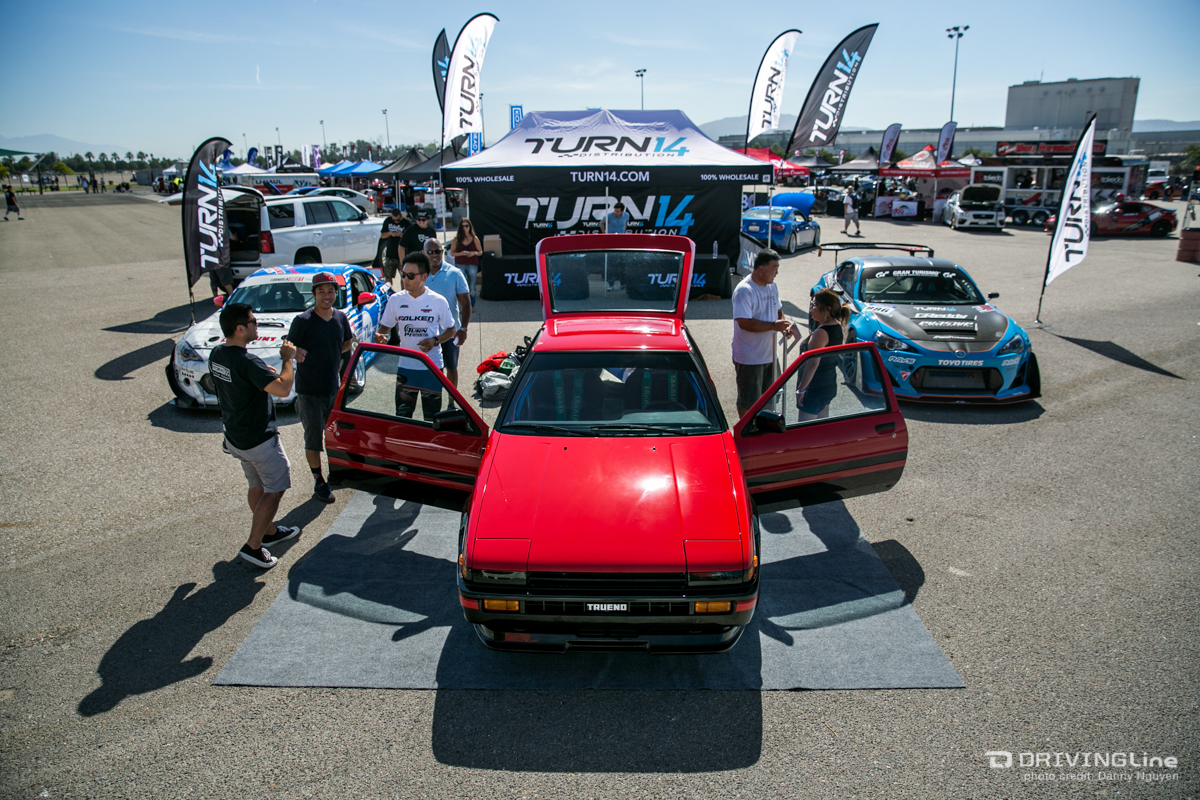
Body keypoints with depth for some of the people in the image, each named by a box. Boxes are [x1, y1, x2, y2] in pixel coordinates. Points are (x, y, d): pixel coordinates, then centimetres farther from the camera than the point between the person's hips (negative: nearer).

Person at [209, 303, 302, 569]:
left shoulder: (216, 355, 1)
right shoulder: (247, 362, -28)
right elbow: (282, 388, -34)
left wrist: (268, 372, 8)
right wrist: (287, 359, -20)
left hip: (236, 436, 9)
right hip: (259, 440, -9)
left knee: (257, 486, 22)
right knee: (275, 489, 4)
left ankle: (269, 532, 38)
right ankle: (253, 546, 4)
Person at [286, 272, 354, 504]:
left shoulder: (341, 318, 2)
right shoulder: (303, 321, -13)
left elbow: (347, 343, 20)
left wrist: (332, 355, 2)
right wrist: (297, 353, -31)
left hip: (334, 387, 5)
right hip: (309, 390, -5)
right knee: (313, 438, 2)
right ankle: (319, 481, 16)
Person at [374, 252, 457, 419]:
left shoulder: (438, 301, -5)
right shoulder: (396, 300, 0)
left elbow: (451, 330, 3)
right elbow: (385, 326, 9)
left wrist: (435, 340, -16)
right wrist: (379, 335, -15)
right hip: (405, 366, 2)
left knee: (432, 417, 8)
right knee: (402, 415, 4)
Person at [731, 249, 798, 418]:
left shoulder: (772, 286, 6)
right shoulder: (744, 291, -22)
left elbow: (778, 310, 20)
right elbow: (744, 323, -29)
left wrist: (784, 325, -2)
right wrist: (774, 326, -27)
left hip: (769, 355, 9)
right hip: (749, 358, -9)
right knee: (748, 400, 5)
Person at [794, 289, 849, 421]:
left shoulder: (821, 333, -23)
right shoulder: (838, 328, 5)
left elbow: (813, 363, -26)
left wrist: (800, 390, -21)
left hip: (815, 388, -10)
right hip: (829, 385, 10)